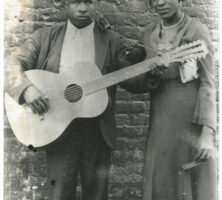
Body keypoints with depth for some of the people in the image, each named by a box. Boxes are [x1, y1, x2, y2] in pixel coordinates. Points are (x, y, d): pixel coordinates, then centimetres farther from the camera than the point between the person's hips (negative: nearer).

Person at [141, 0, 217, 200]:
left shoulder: (197, 30, -7)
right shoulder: (150, 32, 10)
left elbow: (207, 83, -11)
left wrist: (207, 133, -19)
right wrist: (152, 74, -10)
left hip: (191, 120, -5)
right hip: (160, 119, 5)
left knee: (192, 184, 3)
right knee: (160, 183, 11)